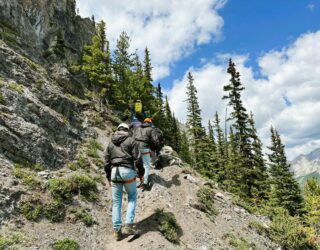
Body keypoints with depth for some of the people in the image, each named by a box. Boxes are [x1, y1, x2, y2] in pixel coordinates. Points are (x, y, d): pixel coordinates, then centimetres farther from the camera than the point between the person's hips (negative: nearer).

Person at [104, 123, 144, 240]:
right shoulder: (130, 141, 2)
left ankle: (117, 230, 11)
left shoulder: (111, 143, 15)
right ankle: (128, 225, 3)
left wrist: (108, 177, 22)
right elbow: (137, 158, -5)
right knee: (132, 197, 13)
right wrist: (141, 173, 4)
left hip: (114, 171, 4)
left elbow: (107, 161, 15)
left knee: (116, 201, 9)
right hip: (127, 170, -3)